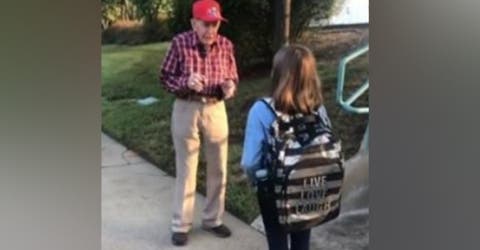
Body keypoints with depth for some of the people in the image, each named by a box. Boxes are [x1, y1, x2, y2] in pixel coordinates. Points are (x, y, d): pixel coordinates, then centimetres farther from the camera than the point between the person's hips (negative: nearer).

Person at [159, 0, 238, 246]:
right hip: (186, 110, -3)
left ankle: (213, 219, 33)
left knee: (218, 169, 12)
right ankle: (180, 225, 23)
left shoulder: (226, 45, -4)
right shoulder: (179, 43, -12)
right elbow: (165, 77, -6)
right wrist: (186, 82, -26)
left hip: (216, 110, 3)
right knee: (186, 170, 6)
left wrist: (230, 86, -17)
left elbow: (233, 77, 6)